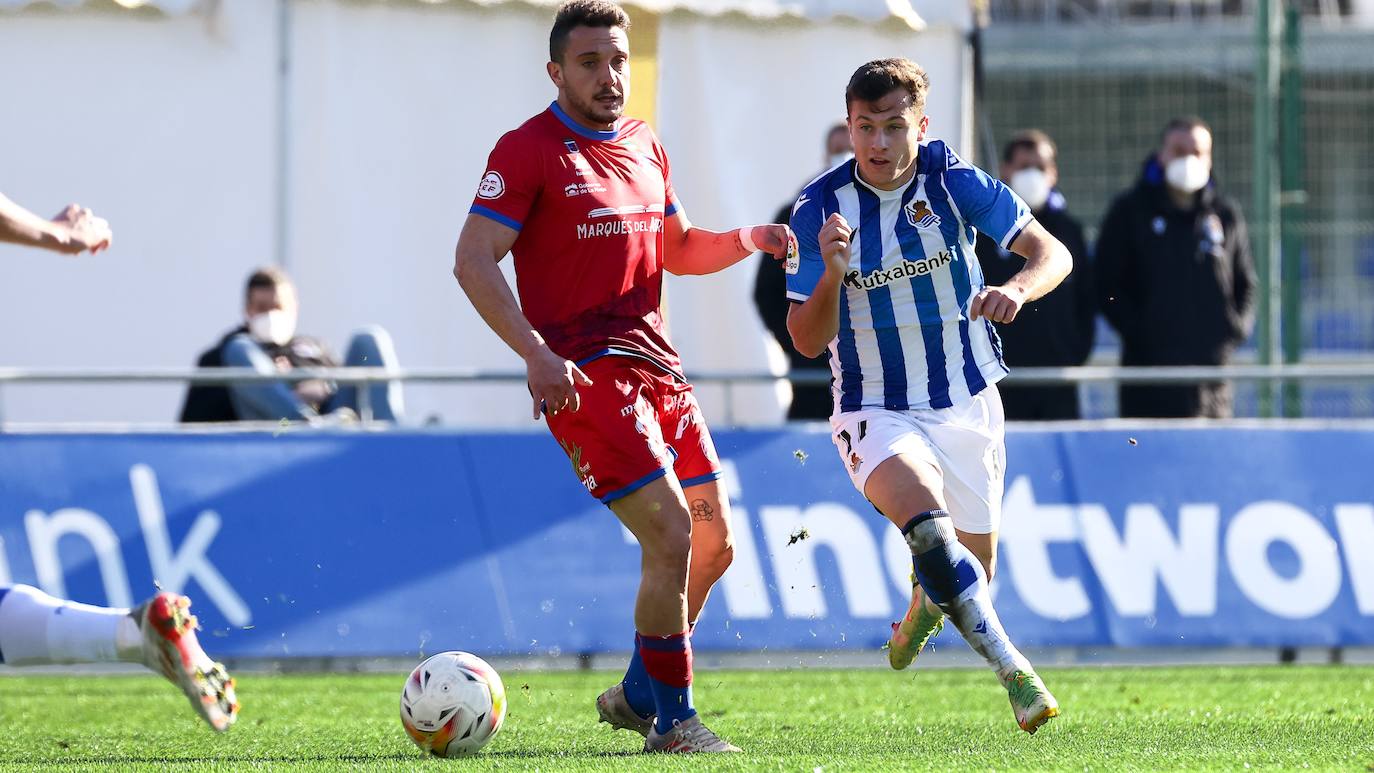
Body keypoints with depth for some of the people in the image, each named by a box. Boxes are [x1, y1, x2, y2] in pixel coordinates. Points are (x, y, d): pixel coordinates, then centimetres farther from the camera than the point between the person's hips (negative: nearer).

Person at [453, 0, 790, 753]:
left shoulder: (645, 147, 16)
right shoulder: (528, 150, -6)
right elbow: (473, 261, -12)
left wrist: (744, 240, 8)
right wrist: (535, 353, -23)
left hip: (656, 366, 8)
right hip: (584, 373, -8)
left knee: (712, 543, 9)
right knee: (671, 534, -16)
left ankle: (636, 694, 28)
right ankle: (672, 721, -4)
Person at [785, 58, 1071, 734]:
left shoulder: (952, 180, -8)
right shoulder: (820, 208, -9)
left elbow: (1053, 253, -9)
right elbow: (807, 341, -8)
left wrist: (1017, 288, -31)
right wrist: (832, 275, -28)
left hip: (966, 406, 2)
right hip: (875, 413, -2)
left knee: (971, 571, 9)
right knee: (924, 515, -33)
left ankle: (924, 603, 48)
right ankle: (1013, 670, -35)